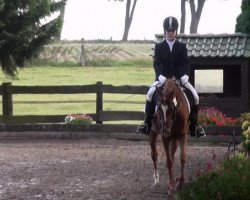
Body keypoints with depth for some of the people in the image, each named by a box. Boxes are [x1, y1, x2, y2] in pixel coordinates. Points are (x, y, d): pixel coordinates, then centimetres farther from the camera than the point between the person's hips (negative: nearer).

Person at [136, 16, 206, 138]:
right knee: (150, 93, -25)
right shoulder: (159, 47, 6)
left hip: (179, 78, 1)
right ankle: (147, 123, -15)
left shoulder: (182, 47, 8)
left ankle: (194, 126, -5)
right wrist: (160, 76, -23)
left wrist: (185, 75, -21)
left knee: (195, 96, -16)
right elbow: (156, 63, -5)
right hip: (163, 78, -1)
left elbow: (186, 63, -2)